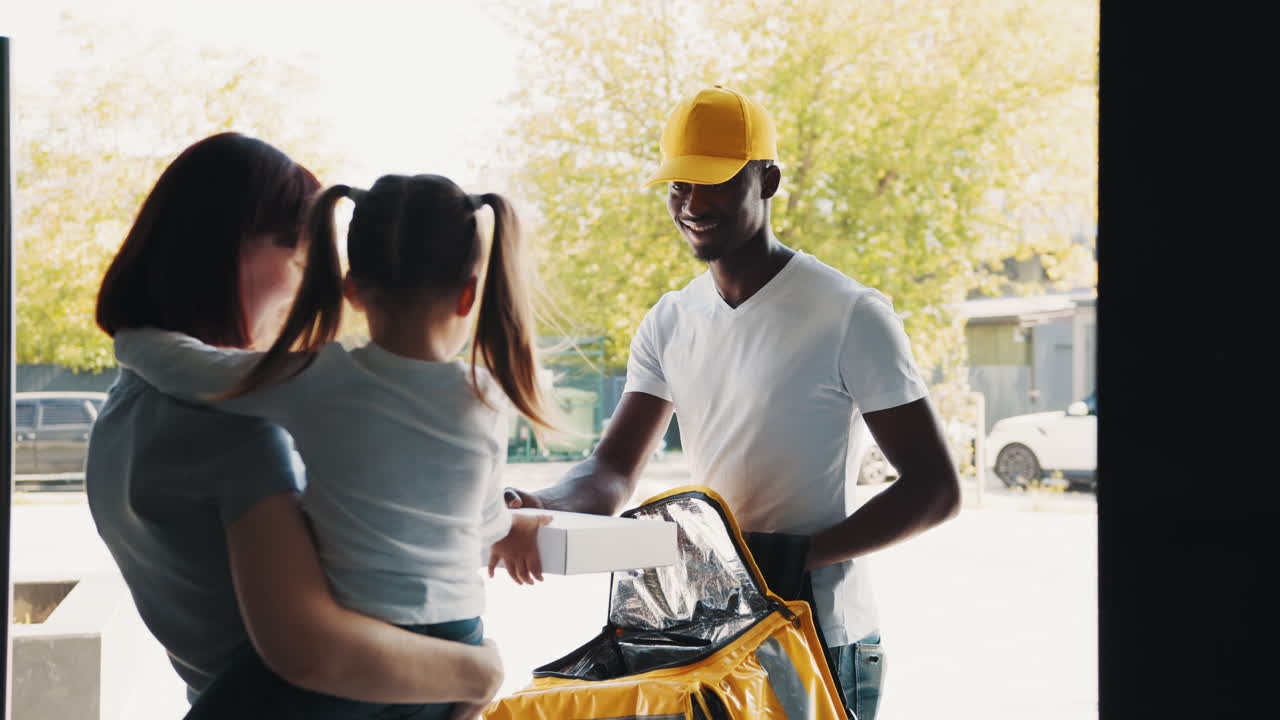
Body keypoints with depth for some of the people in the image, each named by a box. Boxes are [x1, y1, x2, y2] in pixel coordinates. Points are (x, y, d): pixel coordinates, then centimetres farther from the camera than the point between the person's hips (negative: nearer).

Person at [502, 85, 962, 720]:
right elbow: (612, 471, 6)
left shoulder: (849, 316, -11)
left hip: (822, 646, -5)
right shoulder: (669, 324, 8)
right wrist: (543, 509, -18)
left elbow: (935, 490, -11)